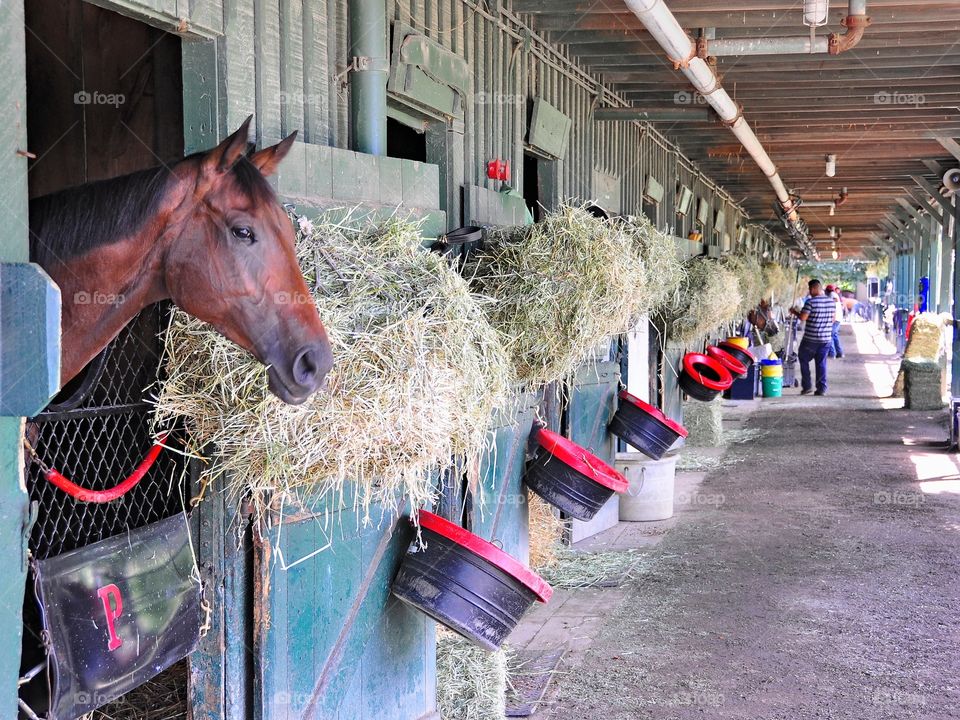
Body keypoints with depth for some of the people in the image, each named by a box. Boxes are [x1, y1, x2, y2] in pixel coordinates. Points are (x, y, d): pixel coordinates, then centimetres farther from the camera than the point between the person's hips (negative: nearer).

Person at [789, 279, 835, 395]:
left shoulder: (811, 302, -14)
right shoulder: (831, 302, 4)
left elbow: (803, 318, -16)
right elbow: (833, 318, 12)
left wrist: (795, 312, 2)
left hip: (811, 339, -5)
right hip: (826, 338, 5)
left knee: (803, 360, 12)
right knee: (821, 363, 11)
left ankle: (807, 386, 9)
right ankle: (822, 388, 8)